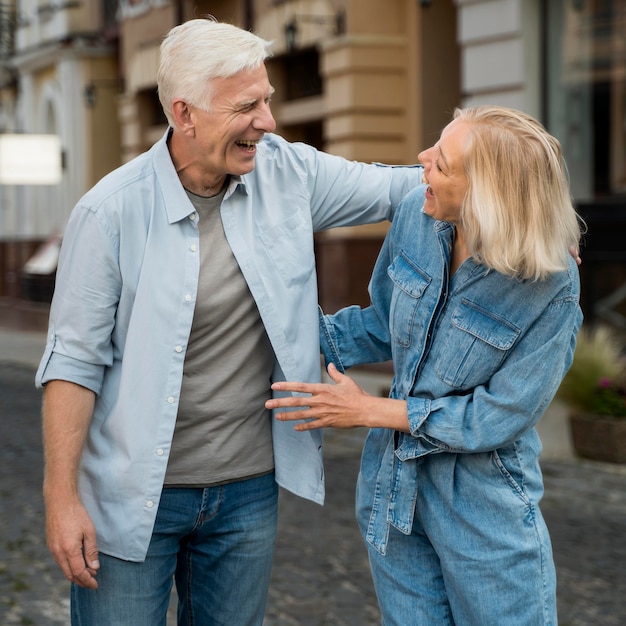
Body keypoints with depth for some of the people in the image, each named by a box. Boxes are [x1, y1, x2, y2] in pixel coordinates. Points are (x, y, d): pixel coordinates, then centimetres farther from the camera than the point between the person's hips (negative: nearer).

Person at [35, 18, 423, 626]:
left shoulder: (286, 173, -3)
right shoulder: (112, 212, -15)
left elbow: (395, 185, 6)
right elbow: (74, 360, -12)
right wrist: (61, 496, -13)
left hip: (248, 490, 4)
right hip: (134, 495, -4)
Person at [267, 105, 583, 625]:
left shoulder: (550, 286, -23)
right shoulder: (417, 216, -9)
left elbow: (498, 417, -19)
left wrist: (371, 411, -16)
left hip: (483, 504, -5)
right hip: (394, 484, 5)